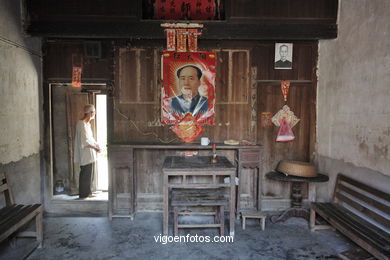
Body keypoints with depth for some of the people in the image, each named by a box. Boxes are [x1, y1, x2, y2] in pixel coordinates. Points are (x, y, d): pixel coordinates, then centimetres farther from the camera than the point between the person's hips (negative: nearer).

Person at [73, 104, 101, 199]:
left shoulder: (87, 123, 12)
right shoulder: (81, 124, -17)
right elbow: (85, 141, -21)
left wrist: (96, 144, 7)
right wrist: (95, 147, -17)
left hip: (90, 154, 10)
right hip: (85, 154, -10)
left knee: (89, 173, 15)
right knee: (85, 174, -1)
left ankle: (88, 192, 26)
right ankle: (83, 194, 10)